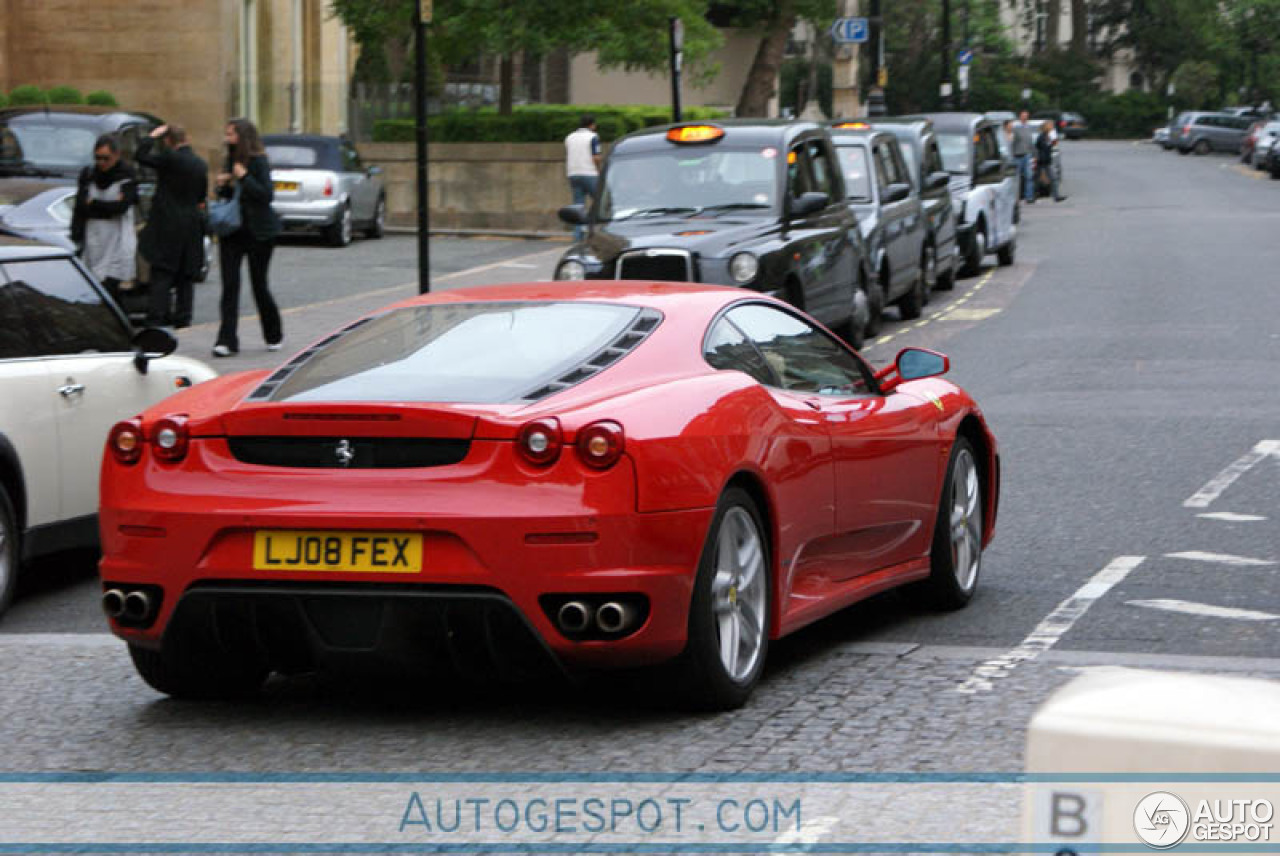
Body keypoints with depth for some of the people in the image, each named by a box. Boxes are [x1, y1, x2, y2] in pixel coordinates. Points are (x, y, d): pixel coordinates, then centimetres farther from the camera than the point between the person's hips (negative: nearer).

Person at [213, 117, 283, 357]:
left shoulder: (258, 162, -11)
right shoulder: (231, 161, 10)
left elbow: (267, 195, -19)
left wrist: (244, 177, -22)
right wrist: (222, 185, -3)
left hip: (258, 233, -6)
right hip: (231, 231, 6)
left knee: (259, 284, 5)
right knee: (229, 285, -4)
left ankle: (274, 335, 26)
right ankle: (227, 341, -7)